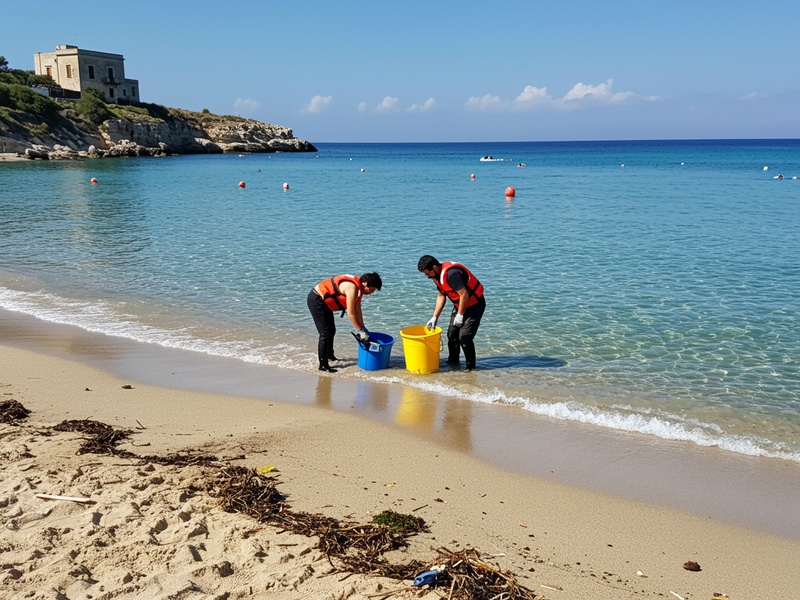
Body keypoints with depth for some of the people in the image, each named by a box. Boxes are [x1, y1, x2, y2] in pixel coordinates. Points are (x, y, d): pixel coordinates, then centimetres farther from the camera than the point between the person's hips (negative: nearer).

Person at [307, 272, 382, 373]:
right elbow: (350, 313, -24)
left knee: (331, 330, 19)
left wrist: (363, 328, 10)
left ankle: (330, 356, 37)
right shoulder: (352, 288, -27)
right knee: (325, 333, -10)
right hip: (316, 300, -10)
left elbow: (357, 311, 10)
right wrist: (360, 330, -16)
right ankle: (323, 365, -6)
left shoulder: (359, 288, 3)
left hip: (324, 301, 10)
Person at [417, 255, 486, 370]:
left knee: (464, 337, -12)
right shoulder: (437, 275, 0)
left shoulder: (451, 273, -30)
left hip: (474, 304, -9)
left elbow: (464, 294, -28)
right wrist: (435, 317, 6)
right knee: (452, 334, 12)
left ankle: (470, 367, 3)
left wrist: (460, 315, -18)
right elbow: (441, 296, 9)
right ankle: (453, 361, 30)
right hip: (459, 304, 9)